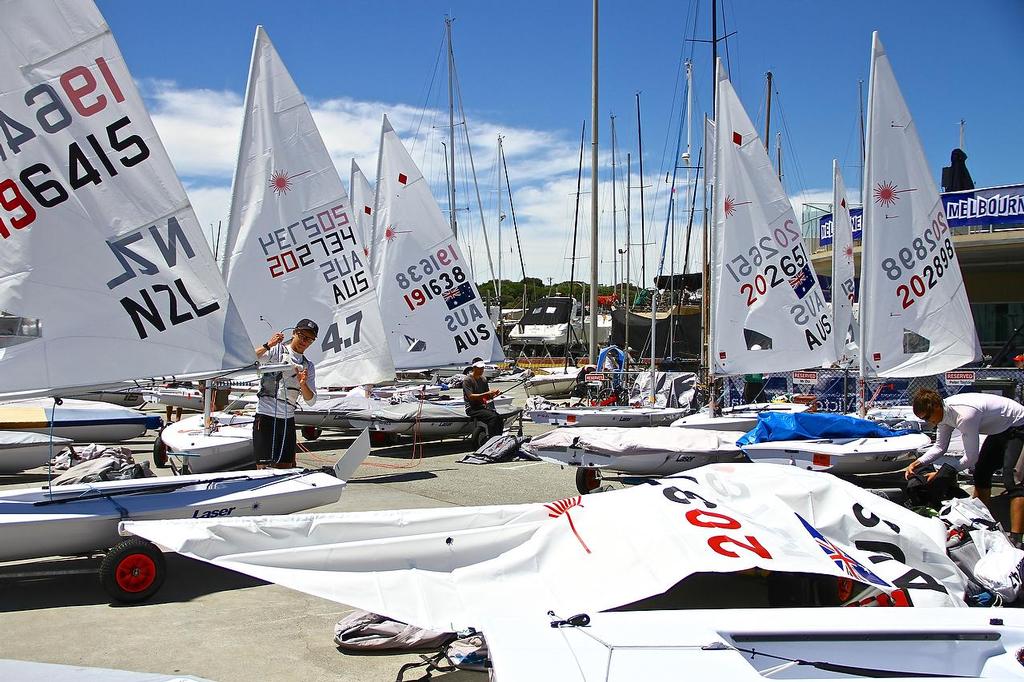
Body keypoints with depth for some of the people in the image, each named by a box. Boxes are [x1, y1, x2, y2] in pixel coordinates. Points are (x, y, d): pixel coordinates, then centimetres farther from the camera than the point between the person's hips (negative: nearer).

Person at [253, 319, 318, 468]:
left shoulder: (308, 366, 16)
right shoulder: (276, 350, 1)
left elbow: (311, 401, 9)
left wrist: (303, 384, -10)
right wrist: (268, 345, -23)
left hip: (288, 419, 5)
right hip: (266, 416, -5)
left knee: (285, 469, 7)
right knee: (263, 468, -7)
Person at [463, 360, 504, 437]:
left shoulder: (483, 380, 15)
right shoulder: (467, 380, -7)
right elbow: (471, 396, -17)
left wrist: (494, 394, -6)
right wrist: (487, 393, -23)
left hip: (483, 406, 7)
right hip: (472, 409, -7)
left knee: (500, 415, -18)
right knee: (492, 417, -28)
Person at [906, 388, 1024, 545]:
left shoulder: (964, 416, -36)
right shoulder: (943, 413, -8)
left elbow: (971, 457, -28)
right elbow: (940, 447, 4)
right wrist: (918, 463, -11)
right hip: (1000, 430, 10)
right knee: (981, 473, 13)